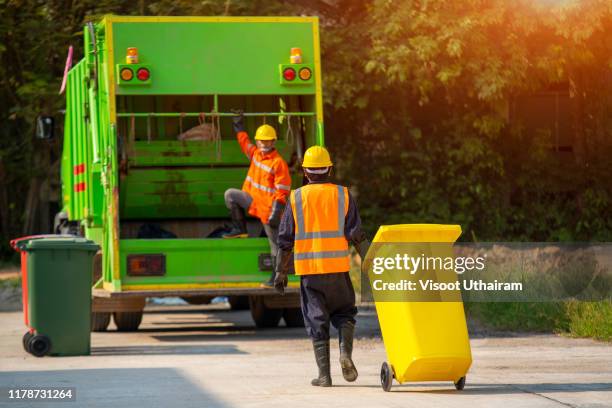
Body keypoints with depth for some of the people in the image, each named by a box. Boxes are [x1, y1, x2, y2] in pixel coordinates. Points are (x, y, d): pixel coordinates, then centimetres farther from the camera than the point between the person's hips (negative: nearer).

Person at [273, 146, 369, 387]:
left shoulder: (296, 198, 2)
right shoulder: (343, 195, 2)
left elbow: (285, 240, 2)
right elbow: (357, 235, -2)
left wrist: (281, 272, 8)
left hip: (309, 269, 0)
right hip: (338, 267, 0)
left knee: (317, 321, 5)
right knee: (344, 313, 17)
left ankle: (324, 374, 1)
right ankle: (345, 352, -9)